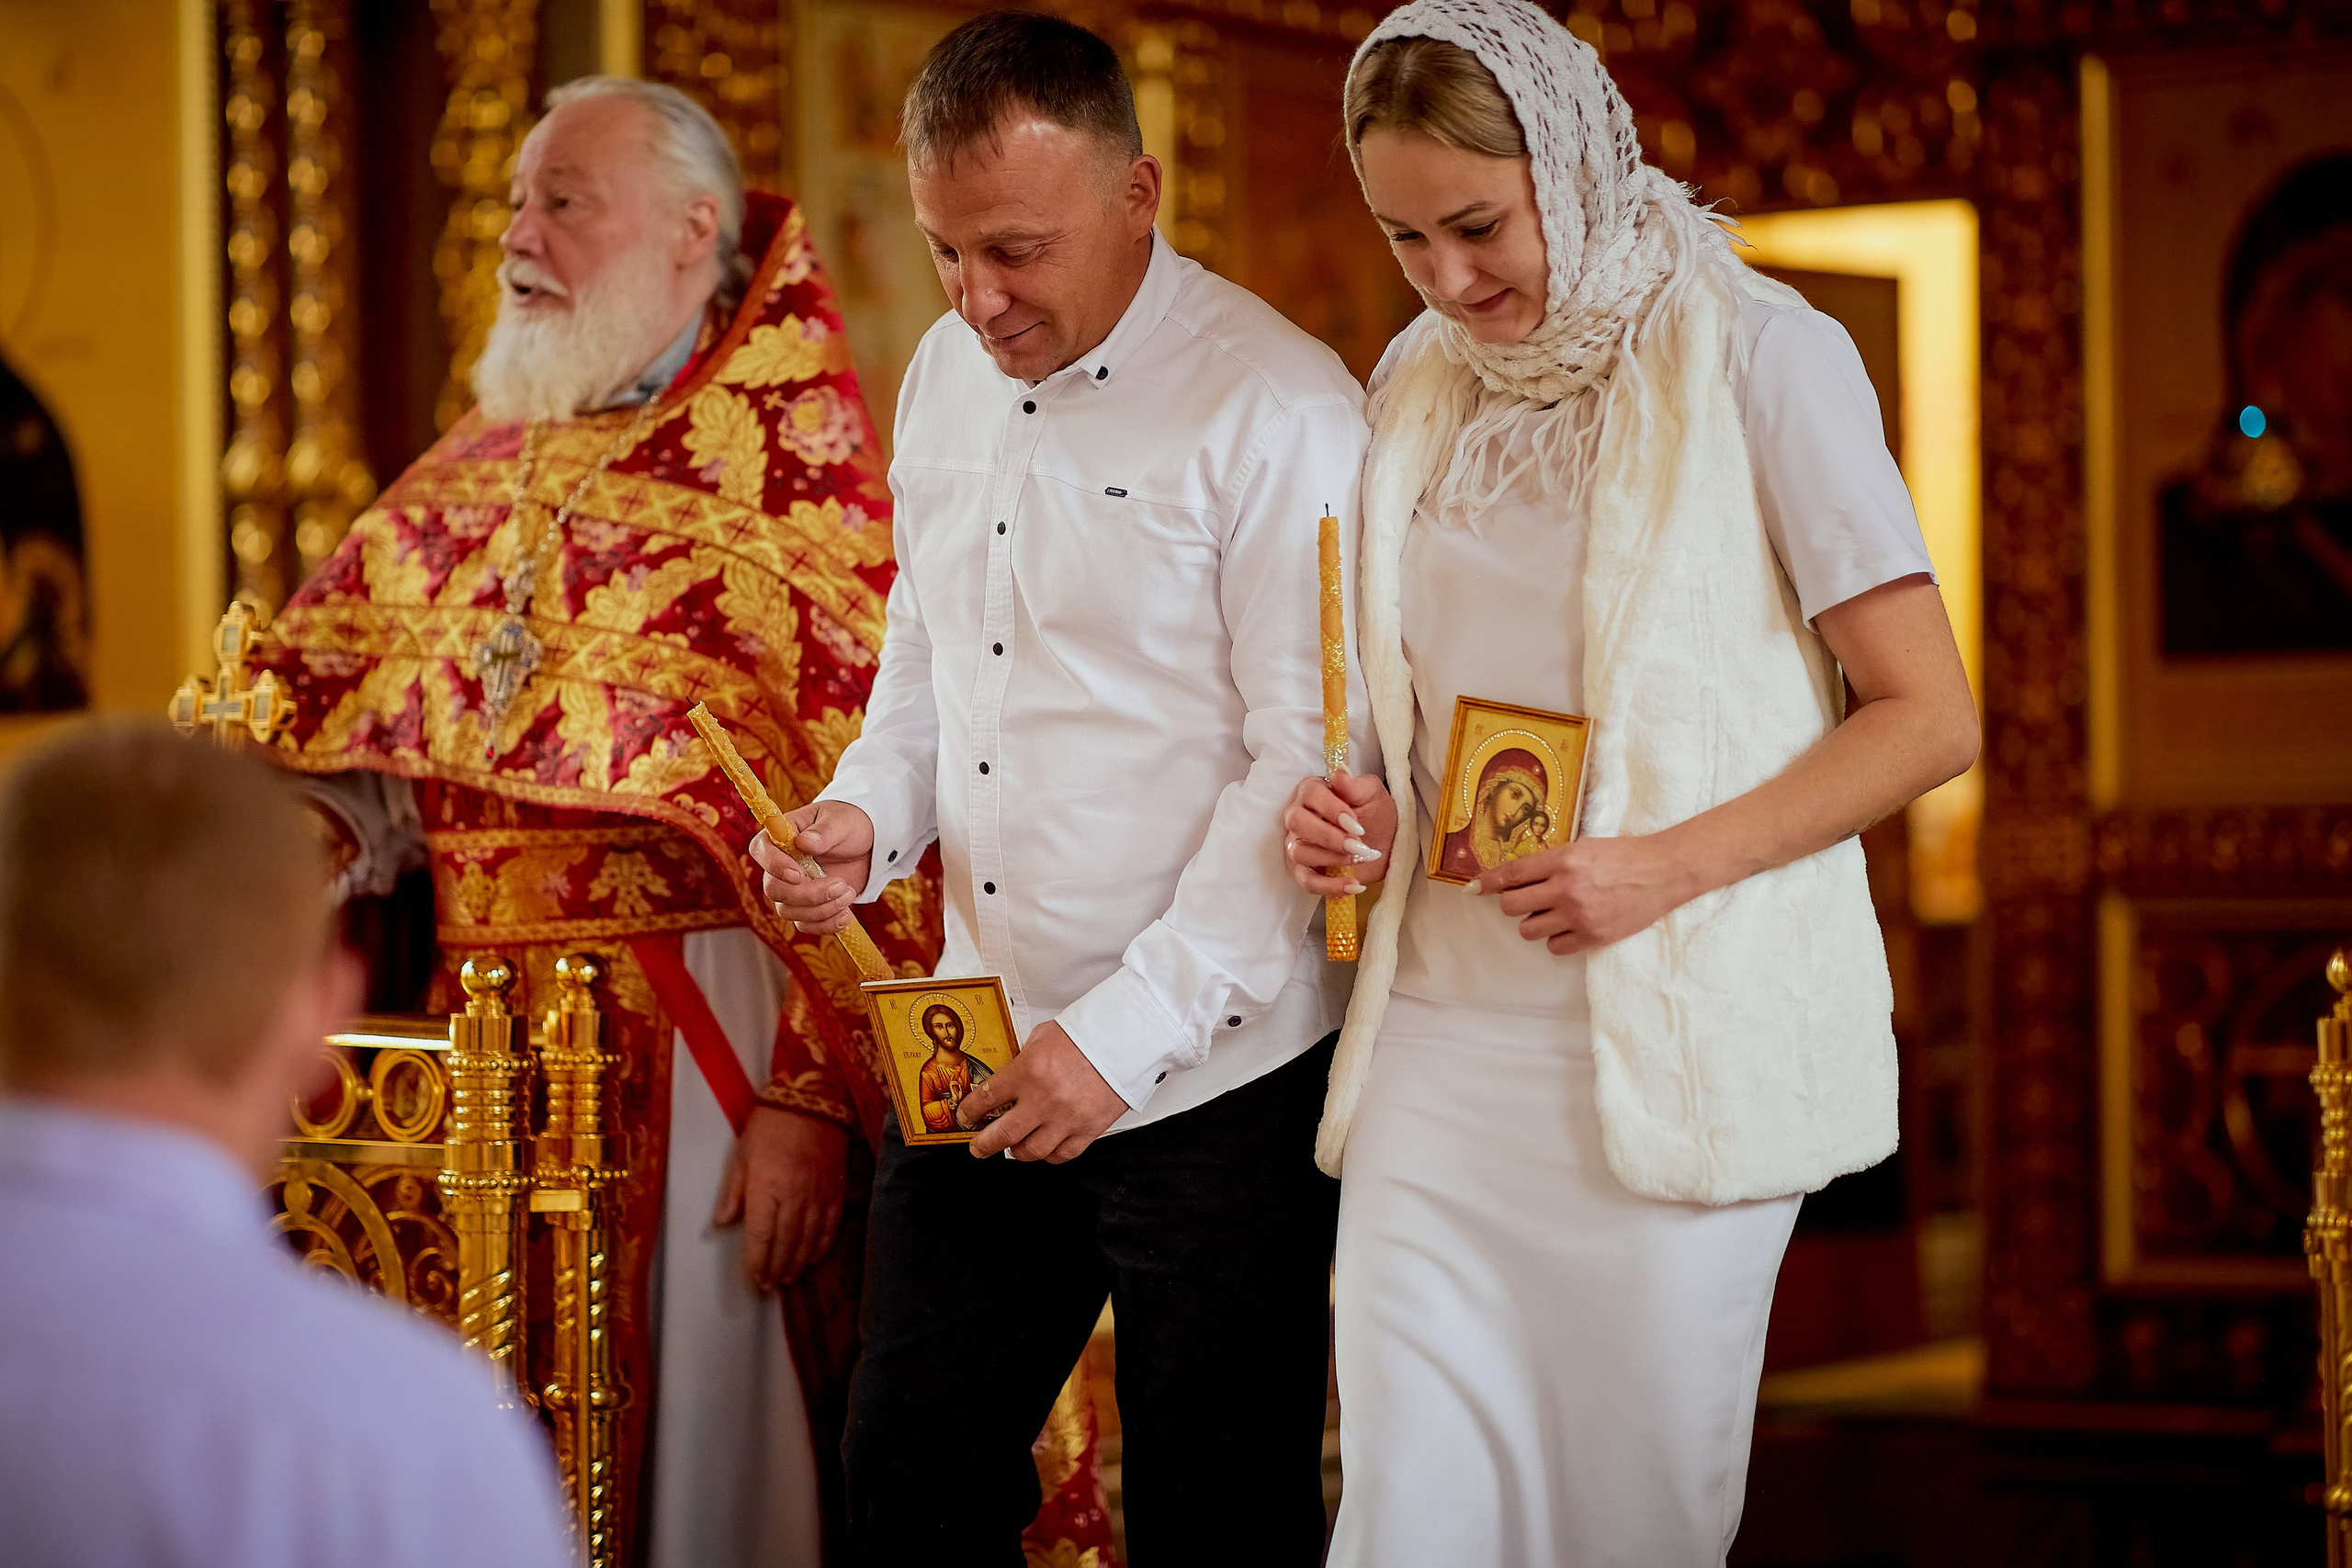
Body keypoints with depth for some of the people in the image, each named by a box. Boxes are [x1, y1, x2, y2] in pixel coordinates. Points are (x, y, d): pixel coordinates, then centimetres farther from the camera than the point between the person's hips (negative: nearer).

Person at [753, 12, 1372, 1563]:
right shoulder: (947, 376, 10)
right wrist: (868, 815, 1)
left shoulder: (1276, 406, -13)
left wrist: (1125, 1034, -19)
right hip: (981, 1066, 7)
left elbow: (1313, 764, -16)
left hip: (1215, 1086, -6)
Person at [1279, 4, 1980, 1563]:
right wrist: (1363, 815, 3)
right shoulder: (1421, 388, 12)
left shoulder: (1755, 354, -4)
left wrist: (1669, 866, -18)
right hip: (1440, 1038, 4)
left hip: (1673, 1053, -4)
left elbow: (1930, 716, -6)